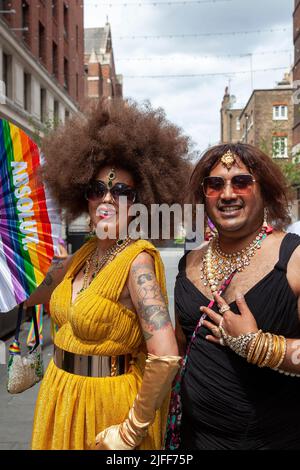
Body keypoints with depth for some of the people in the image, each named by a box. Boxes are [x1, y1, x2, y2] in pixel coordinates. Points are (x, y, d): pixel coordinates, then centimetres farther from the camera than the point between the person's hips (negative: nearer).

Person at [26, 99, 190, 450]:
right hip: (60, 395, 7)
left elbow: (166, 358, -29)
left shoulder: (138, 261, -21)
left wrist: (133, 432, -21)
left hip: (106, 400, -7)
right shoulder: (86, 253, 1)